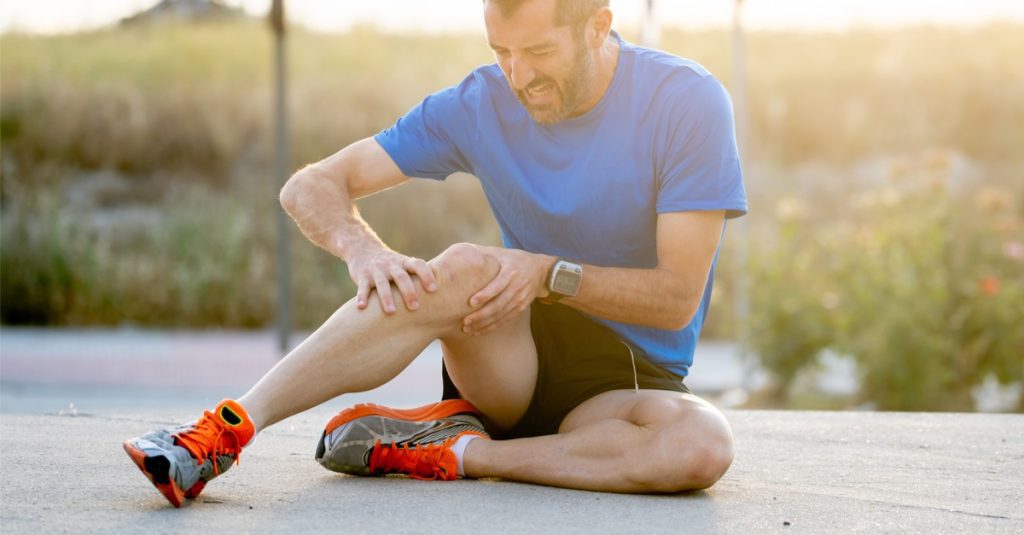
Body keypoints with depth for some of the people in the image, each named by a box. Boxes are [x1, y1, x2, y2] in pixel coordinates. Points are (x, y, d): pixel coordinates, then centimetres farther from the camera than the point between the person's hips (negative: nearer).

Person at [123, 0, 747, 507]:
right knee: (465, 266, -34)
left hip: (634, 375, -1)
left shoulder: (688, 102, -13)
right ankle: (229, 428, -38)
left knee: (702, 446, -37)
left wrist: (551, 274, -27)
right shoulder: (480, 104, -5)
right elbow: (312, 187, -7)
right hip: (515, 358, 1)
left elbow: (678, 296, -14)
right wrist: (363, 249, -29)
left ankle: (455, 452, -24)